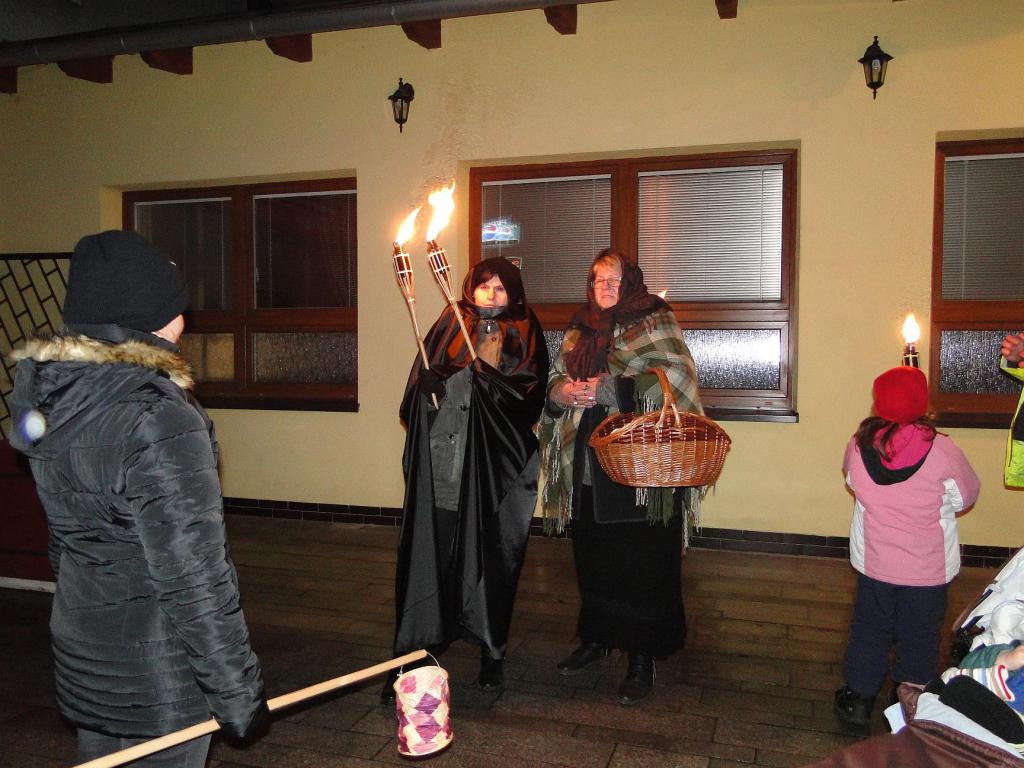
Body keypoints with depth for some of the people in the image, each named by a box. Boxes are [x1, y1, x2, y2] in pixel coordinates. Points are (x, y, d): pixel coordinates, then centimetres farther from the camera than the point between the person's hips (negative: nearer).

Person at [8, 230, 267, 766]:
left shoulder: (44, 397, -1)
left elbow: (63, 544, 10)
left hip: (82, 660, 8)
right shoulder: (158, 420, -27)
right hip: (157, 682, -7)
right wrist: (238, 693, -15)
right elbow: (192, 579, -25)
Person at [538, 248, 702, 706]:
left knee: (641, 563, 1)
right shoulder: (579, 331, 16)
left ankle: (643, 659, 14)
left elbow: (673, 379, -13)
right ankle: (596, 639, 32)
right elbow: (555, 380, 18)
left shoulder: (654, 323, -1)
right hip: (588, 466, 5)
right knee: (592, 557, 14)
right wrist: (560, 392, -5)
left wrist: (607, 389, -19)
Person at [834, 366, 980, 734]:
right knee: (919, 638, 17)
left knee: (869, 630, 18)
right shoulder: (941, 450, -20)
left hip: (874, 564, 2)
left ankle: (858, 700, 28)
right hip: (927, 568, -1)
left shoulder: (858, 445, -13)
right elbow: (967, 496, -3)